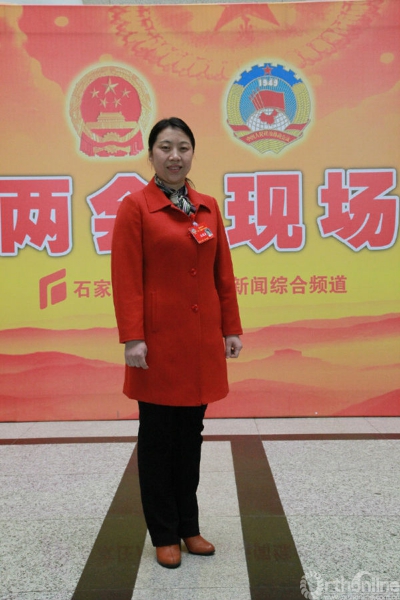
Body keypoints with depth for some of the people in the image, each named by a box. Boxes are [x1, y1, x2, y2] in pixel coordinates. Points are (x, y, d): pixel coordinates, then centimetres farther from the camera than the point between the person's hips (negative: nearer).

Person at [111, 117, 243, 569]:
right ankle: (164, 535, 24)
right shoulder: (135, 206, -4)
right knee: (157, 437, 7)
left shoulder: (208, 207, 10)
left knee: (191, 434, 14)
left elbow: (223, 274, 11)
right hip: (159, 338, -4)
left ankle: (189, 527, 30)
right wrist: (133, 338, -15)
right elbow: (126, 278, -9)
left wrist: (231, 328, 8)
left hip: (202, 339, 5)